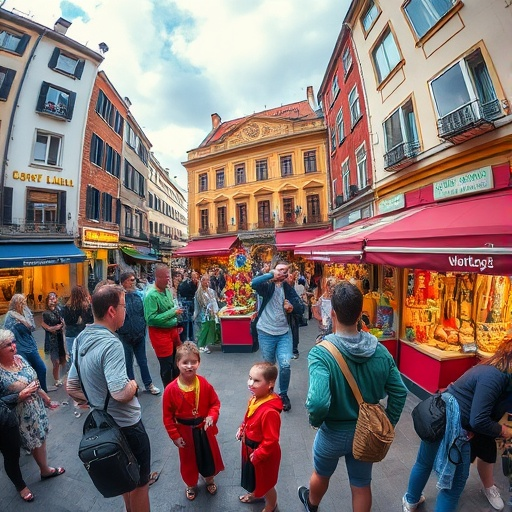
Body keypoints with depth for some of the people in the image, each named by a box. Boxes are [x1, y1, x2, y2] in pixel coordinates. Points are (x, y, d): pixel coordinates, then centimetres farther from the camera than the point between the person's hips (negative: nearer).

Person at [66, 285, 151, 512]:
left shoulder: (82, 339, -2)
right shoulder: (111, 343, -31)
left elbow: (71, 387, 7)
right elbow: (121, 393, -37)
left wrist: (95, 402, 11)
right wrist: (133, 384, -16)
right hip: (126, 424, -8)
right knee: (140, 481, 16)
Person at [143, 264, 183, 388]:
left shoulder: (167, 290, 4)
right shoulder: (151, 295, -21)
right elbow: (151, 318, -25)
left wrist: (176, 322, 7)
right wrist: (172, 312, -23)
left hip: (172, 330, 8)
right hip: (160, 333, -8)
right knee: (167, 365, 7)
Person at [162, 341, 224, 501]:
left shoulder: (205, 384, -21)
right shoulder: (171, 390, -24)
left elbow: (215, 403, -8)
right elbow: (168, 416, -12)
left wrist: (212, 416, -25)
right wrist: (175, 436, -10)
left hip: (204, 429, 1)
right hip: (185, 432, -1)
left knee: (209, 455, 24)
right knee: (188, 460, 23)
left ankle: (209, 479, 55)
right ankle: (191, 485, 54)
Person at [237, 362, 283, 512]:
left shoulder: (269, 411, -40)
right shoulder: (255, 398, -13)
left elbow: (271, 440, -31)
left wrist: (258, 455, -21)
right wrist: (242, 429, -3)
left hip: (263, 455, -7)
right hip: (250, 449, 7)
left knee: (265, 483, 21)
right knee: (255, 478, 33)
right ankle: (257, 494, 61)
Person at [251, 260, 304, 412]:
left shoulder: (289, 289, 4)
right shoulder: (267, 286, -9)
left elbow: (301, 309, 6)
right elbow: (254, 283, -33)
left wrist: (293, 307, -15)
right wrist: (272, 274, -30)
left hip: (284, 332, 3)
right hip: (266, 332, -2)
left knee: (285, 365, -5)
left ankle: (283, 394, 23)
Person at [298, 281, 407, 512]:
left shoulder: (321, 353, -33)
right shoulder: (380, 351, -16)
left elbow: (318, 402, -39)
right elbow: (399, 393, -7)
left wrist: (315, 421, -17)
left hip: (333, 432, -2)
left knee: (321, 474, 30)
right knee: (362, 485, 27)